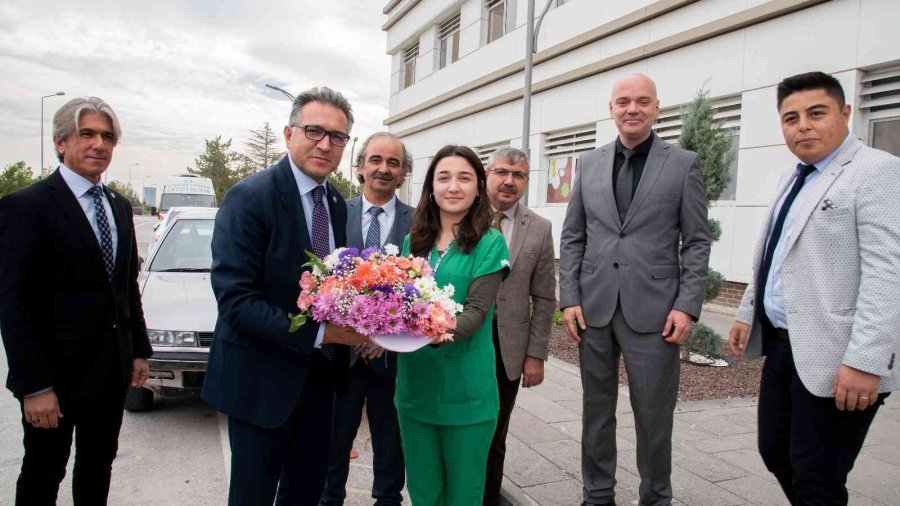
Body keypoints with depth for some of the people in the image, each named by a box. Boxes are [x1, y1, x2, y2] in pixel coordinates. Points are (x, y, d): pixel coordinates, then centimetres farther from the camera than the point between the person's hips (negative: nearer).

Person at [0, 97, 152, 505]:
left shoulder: (120, 206, 8)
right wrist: (34, 386, -19)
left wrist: (140, 350, 10)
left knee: (98, 468, 20)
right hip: (56, 373, -6)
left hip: (113, 369, 6)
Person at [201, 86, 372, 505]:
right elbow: (235, 300, -23)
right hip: (262, 379, -6)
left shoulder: (337, 203, 7)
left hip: (319, 375, 7)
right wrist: (318, 333, -28)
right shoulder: (249, 198, -17)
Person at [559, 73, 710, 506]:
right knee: (596, 412, 13)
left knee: (654, 417, 7)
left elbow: (696, 242, 1)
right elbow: (572, 237, 9)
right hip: (594, 308, 3)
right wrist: (570, 298, 1)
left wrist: (687, 305, -8)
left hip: (653, 310, -2)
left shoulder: (683, 164, 2)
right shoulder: (589, 163, 10)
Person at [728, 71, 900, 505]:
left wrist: (865, 361, -25)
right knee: (775, 454, 17)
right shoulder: (794, 179, 15)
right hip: (781, 346, 8)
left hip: (833, 358, -8)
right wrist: (747, 314, 20)